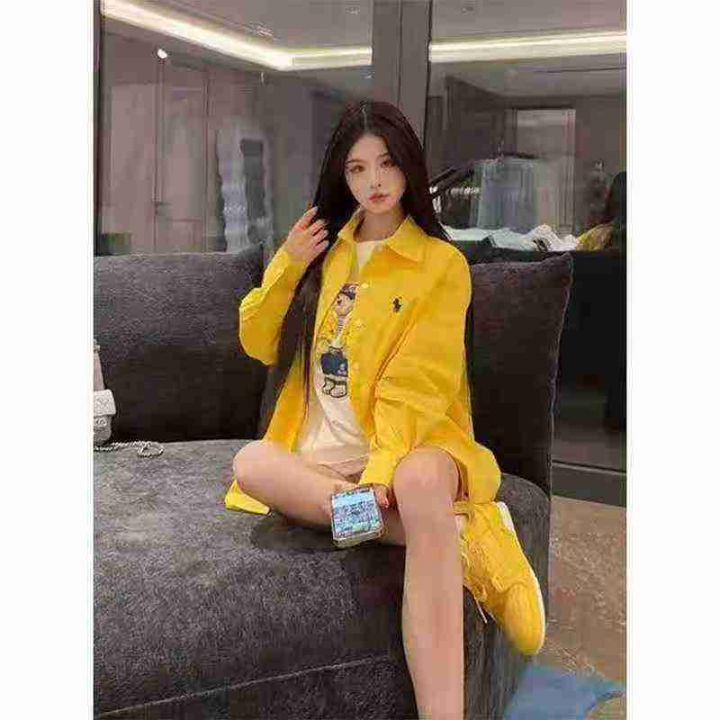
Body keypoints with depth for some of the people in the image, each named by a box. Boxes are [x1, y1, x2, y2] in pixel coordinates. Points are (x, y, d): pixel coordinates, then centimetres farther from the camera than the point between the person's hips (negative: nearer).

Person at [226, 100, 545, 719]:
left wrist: (382, 471, -27)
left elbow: (416, 388, -11)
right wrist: (288, 266, 3)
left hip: (407, 443, -4)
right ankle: (462, 537, -29)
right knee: (252, 462, -30)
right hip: (320, 451, 5)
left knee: (421, 483, -40)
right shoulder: (324, 248, 17)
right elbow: (261, 345, 18)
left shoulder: (442, 263, 0)